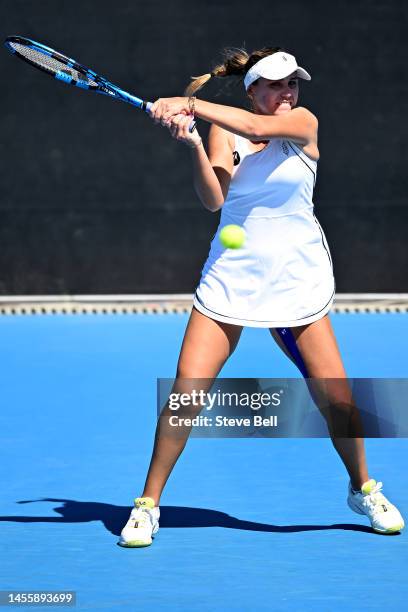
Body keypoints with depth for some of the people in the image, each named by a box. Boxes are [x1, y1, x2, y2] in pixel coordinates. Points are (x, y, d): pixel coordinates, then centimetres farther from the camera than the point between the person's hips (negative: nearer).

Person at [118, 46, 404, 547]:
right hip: (230, 277, 0)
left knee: (337, 398, -2)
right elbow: (214, 199, -15)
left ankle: (363, 489, 23)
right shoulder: (223, 131, 0)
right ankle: (148, 504, 1)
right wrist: (192, 144, -31)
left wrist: (193, 105, -31)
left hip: (296, 279, 0)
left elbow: (260, 128, -24)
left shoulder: (303, 122, -2)